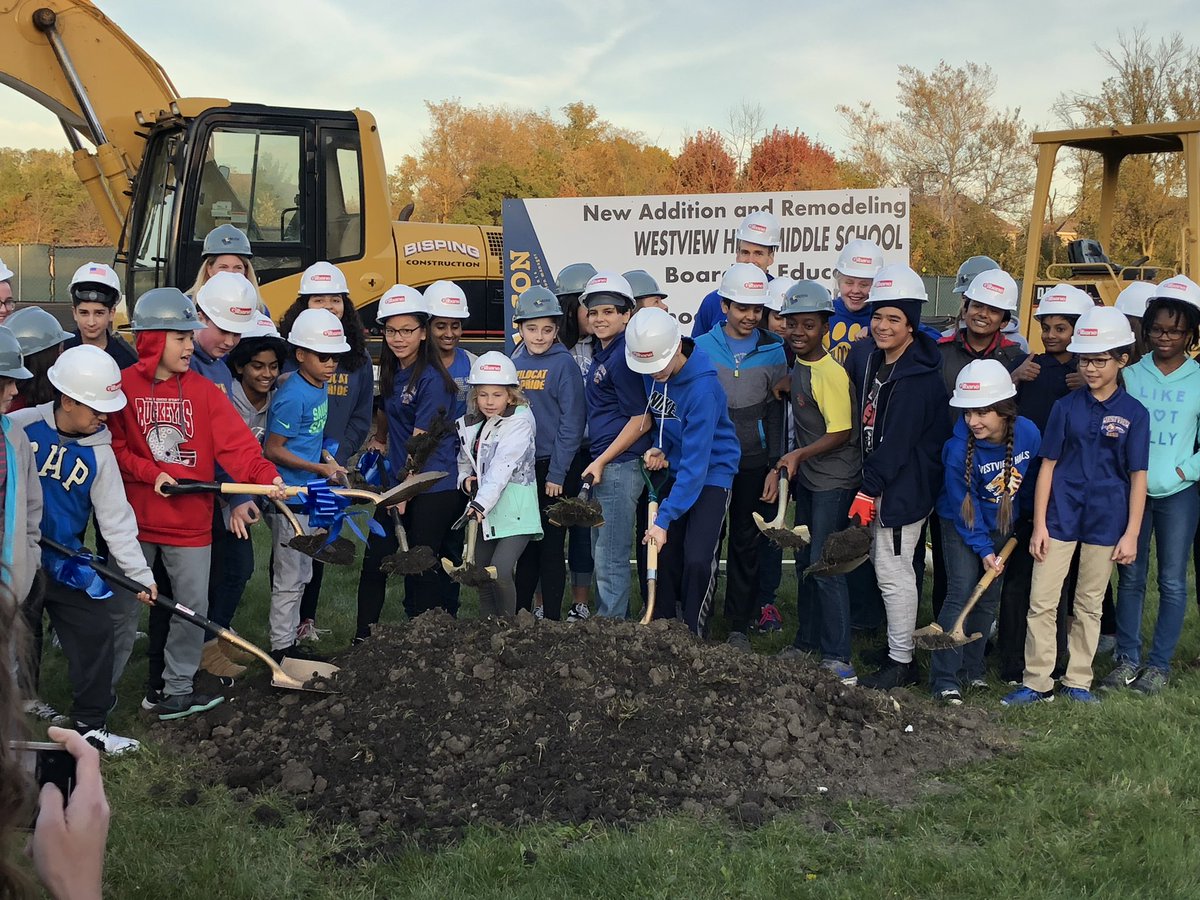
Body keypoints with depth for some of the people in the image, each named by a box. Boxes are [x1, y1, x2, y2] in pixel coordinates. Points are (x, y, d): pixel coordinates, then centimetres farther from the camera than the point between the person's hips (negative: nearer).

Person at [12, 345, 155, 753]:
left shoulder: (98, 451, -6)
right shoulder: (17, 428, -15)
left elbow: (115, 517, -4)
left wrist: (139, 573, -7)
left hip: (66, 561, 3)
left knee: (95, 633, 0)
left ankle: (91, 725, 16)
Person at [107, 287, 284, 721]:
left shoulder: (204, 391, -1)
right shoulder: (123, 386, -5)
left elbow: (237, 444, -11)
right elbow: (113, 448, -4)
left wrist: (266, 475, -27)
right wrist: (149, 473, -17)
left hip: (191, 519, 2)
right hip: (134, 518, -2)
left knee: (192, 606, 7)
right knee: (122, 606, 8)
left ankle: (176, 690, 21)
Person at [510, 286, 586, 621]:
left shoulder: (563, 363, -9)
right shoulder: (514, 363, 8)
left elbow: (572, 422, -12)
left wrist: (557, 474, -14)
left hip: (553, 469, -5)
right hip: (520, 467, 5)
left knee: (550, 546, 1)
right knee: (526, 543, 14)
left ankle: (551, 617, 10)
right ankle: (520, 612, 24)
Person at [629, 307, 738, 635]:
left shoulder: (703, 387, -30)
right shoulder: (651, 373, -8)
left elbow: (696, 462, -29)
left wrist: (665, 518, -30)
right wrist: (660, 449, -7)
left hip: (711, 473, -6)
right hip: (672, 469, 6)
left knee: (698, 561, -14)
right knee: (664, 557, 4)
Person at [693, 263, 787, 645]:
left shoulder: (773, 351, 2)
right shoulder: (702, 348, -2)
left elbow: (775, 412, 4)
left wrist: (774, 465, 0)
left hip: (753, 462, 1)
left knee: (746, 542, 8)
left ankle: (739, 624, 18)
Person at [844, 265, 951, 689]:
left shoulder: (919, 378, -21)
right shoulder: (867, 357, 5)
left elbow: (896, 443, -22)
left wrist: (869, 490, -20)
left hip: (904, 487, -9)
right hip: (880, 481, 9)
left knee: (892, 571, -3)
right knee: (884, 562, 17)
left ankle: (901, 662, 8)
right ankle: (895, 646, 30)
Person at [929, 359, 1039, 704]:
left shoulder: (1028, 433, -19)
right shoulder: (959, 448, -29)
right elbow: (963, 506, -20)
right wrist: (984, 549, -19)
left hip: (1002, 526, 4)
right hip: (961, 525, -4)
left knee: (989, 598, 9)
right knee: (961, 593, -12)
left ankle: (971, 669, 23)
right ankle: (945, 680, -9)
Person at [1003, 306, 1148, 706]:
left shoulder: (1134, 414, -2)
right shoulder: (1066, 407, 0)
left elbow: (1138, 477, -1)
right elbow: (1048, 466, 2)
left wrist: (1131, 534, -4)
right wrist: (1039, 524, -2)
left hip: (1106, 521, 0)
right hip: (1060, 516, 1)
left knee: (1089, 605, 11)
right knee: (1041, 602, 0)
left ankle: (1078, 681, 23)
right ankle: (1037, 682, 9)